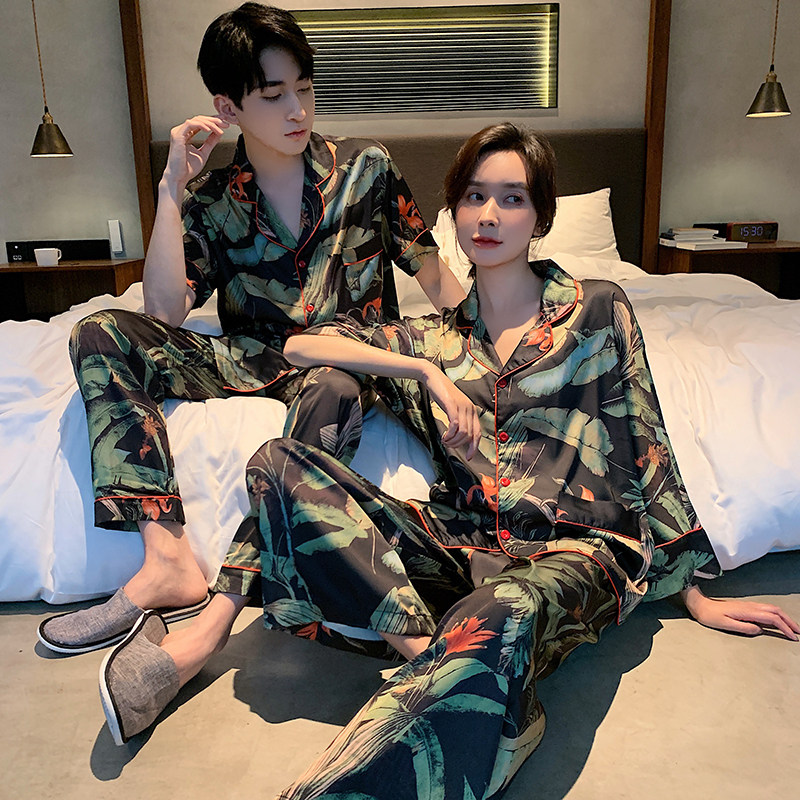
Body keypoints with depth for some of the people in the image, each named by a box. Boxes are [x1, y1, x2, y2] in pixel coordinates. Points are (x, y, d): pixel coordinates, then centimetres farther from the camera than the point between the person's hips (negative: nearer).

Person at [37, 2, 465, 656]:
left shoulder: (365, 167, 2)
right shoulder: (210, 201, 4)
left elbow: (437, 277, 5)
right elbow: (165, 313, -8)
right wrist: (172, 187, -10)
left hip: (349, 354, -2)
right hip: (254, 360, 3)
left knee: (333, 389, -39)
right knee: (102, 334, -16)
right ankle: (169, 561, -29)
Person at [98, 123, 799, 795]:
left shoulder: (597, 312, 9)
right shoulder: (434, 339, 16)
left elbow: (648, 451, 9)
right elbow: (301, 345, 7)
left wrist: (696, 594, 7)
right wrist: (428, 372, -6)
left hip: (575, 548, -3)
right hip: (461, 546, 4)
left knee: (500, 619, -41)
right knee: (281, 466, -16)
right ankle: (432, 651, -27)